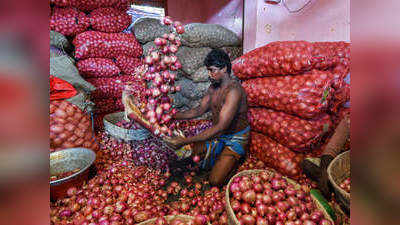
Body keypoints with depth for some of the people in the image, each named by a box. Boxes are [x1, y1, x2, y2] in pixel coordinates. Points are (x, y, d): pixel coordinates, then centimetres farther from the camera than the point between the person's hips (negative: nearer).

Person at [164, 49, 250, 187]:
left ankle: (234, 158, 11)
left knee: (215, 181, -14)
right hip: (218, 134, 7)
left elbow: (220, 127, -34)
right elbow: (200, 110, 8)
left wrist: (185, 141, -37)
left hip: (236, 139, -7)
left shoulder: (233, 90, -28)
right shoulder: (213, 87, 0)